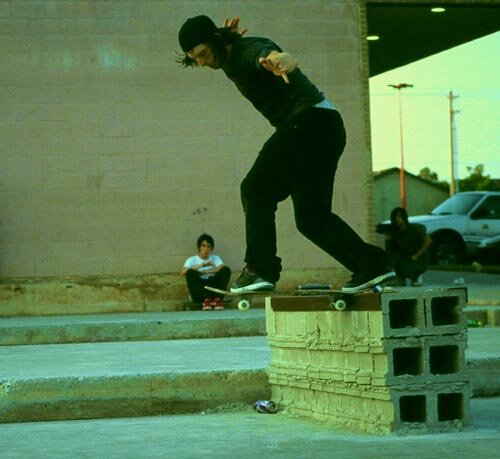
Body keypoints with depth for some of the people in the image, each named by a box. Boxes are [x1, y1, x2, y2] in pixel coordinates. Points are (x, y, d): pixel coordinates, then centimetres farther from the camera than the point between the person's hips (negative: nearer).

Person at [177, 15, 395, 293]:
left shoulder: (249, 50, -13)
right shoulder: (230, 59, 16)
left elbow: (265, 52, -39)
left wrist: (280, 59, -63)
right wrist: (228, 35, 19)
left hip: (311, 117, -11)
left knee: (256, 189, -14)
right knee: (311, 217, 10)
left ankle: (261, 270, -19)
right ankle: (372, 265, 8)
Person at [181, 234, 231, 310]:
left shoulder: (215, 258, 18)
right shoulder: (192, 260, 11)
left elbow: (223, 268, -5)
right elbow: (183, 272, -11)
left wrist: (203, 271, -10)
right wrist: (202, 265, -14)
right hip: (198, 294, -2)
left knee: (226, 270, -18)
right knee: (190, 272, -28)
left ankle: (218, 299, -33)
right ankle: (206, 299, -41)